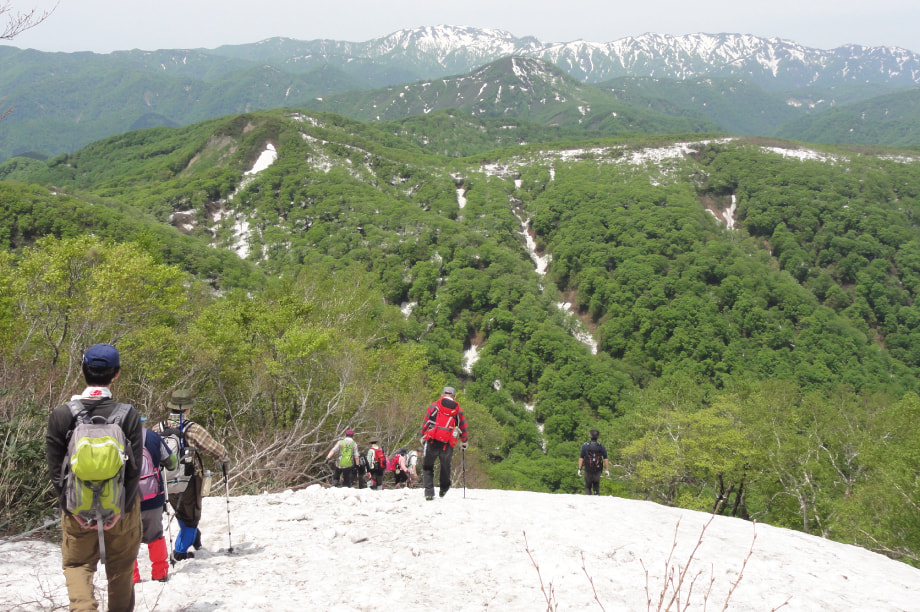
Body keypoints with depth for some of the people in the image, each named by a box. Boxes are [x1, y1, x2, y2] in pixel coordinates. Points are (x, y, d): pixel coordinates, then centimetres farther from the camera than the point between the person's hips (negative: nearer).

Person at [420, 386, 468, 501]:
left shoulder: (433, 406, 6)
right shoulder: (459, 410, 10)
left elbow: (425, 424, 8)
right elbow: (463, 428, 18)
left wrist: (423, 437, 23)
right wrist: (464, 442, 33)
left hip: (432, 441, -1)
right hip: (448, 444, 2)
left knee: (427, 467, 9)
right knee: (445, 466, 25)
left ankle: (429, 492, -3)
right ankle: (444, 488, 35)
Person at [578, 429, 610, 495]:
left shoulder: (585, 446, -6)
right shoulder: (601, 446, -4)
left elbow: (581, 458, -6)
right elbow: (605, 459, -3)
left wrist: (579, 469, -1)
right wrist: (607, 469, 3)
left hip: (587, 471, -1)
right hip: (597, 471, 1)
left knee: (587, 487, 15)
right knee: (596, 487, 16)